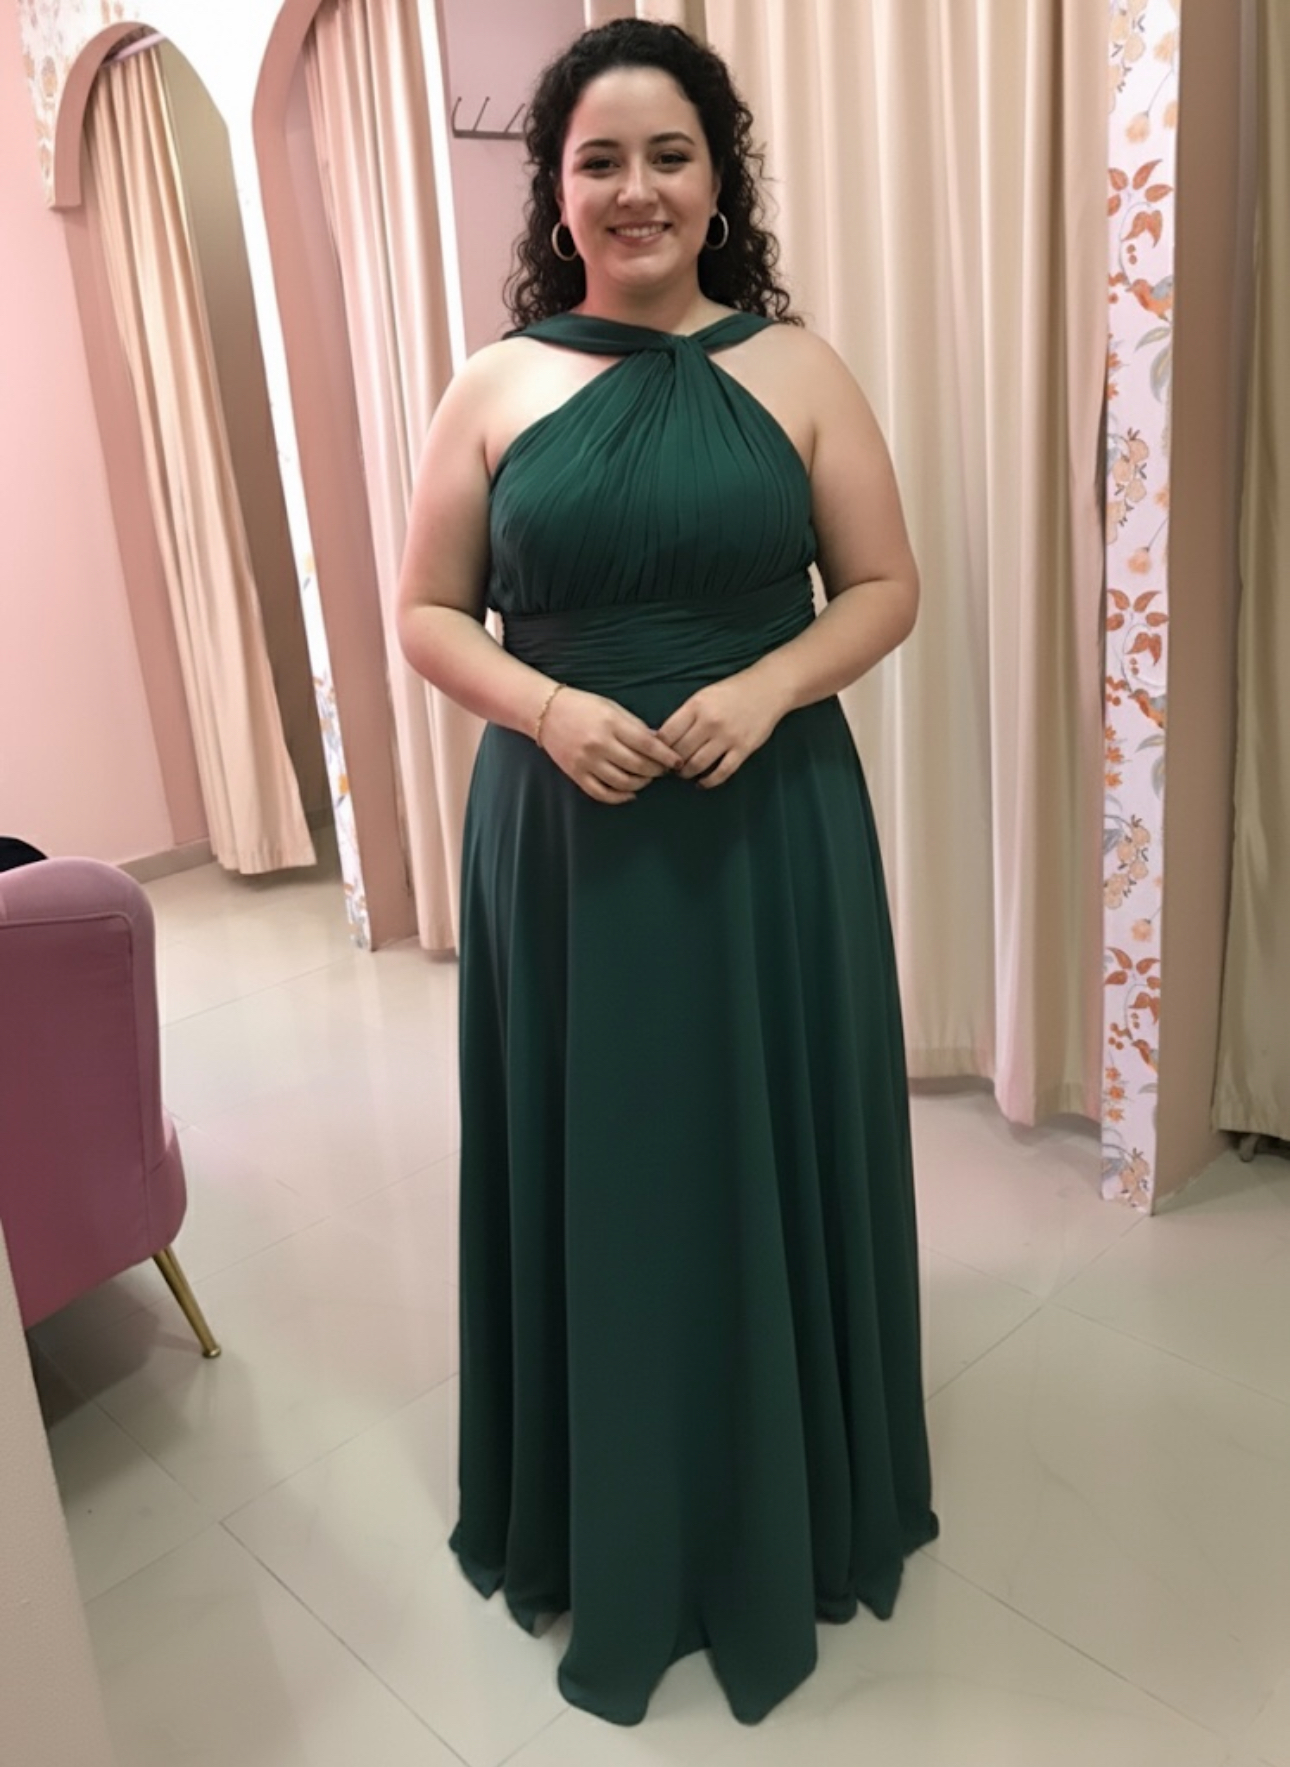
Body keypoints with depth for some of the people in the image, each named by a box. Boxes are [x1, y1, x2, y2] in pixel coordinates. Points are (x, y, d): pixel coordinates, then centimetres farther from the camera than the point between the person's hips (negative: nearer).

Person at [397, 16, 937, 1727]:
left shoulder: (796, 369, 2)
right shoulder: (498, 386, 3)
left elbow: (886, 586, 3)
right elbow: (427, 612, 5)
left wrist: (766, 689, -15)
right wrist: (546, 706, -14)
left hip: (772, 834, 0)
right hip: (566, 841, 1)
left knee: (770, 1167, 10)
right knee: (590, 1173, 10)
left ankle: (788, 1516, 36)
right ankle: (605, 1524, 34)